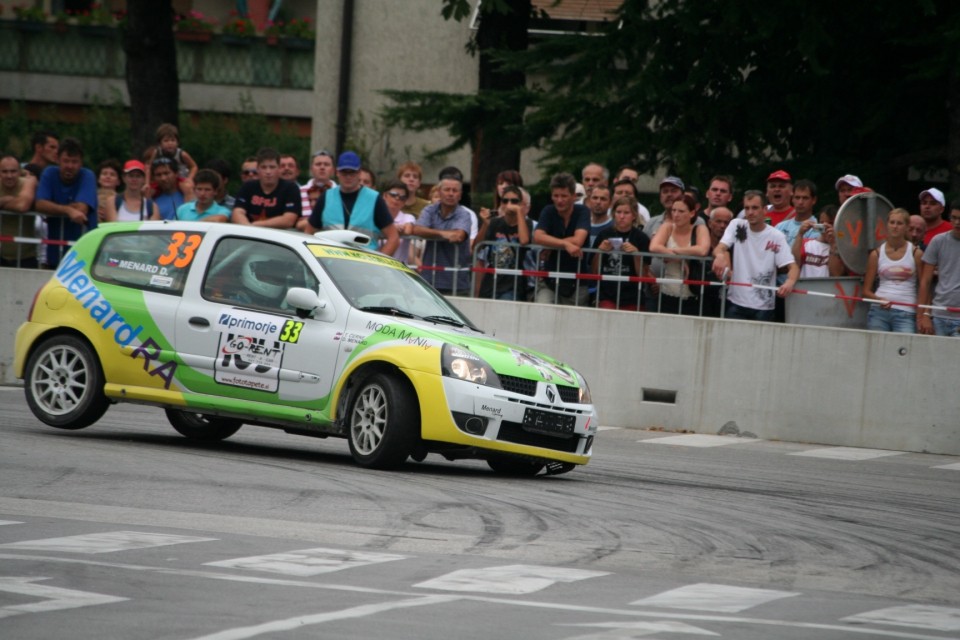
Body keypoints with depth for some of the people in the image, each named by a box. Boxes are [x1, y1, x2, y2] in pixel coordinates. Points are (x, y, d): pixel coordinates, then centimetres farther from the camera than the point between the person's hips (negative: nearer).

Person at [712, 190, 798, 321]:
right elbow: (720, 247, -10)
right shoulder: (737, 226, 3)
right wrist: (719, 255, -38)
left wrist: (790, 282, -34)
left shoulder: (776, 237, -3)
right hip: (736, 303, 1)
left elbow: (792, 266, -9)